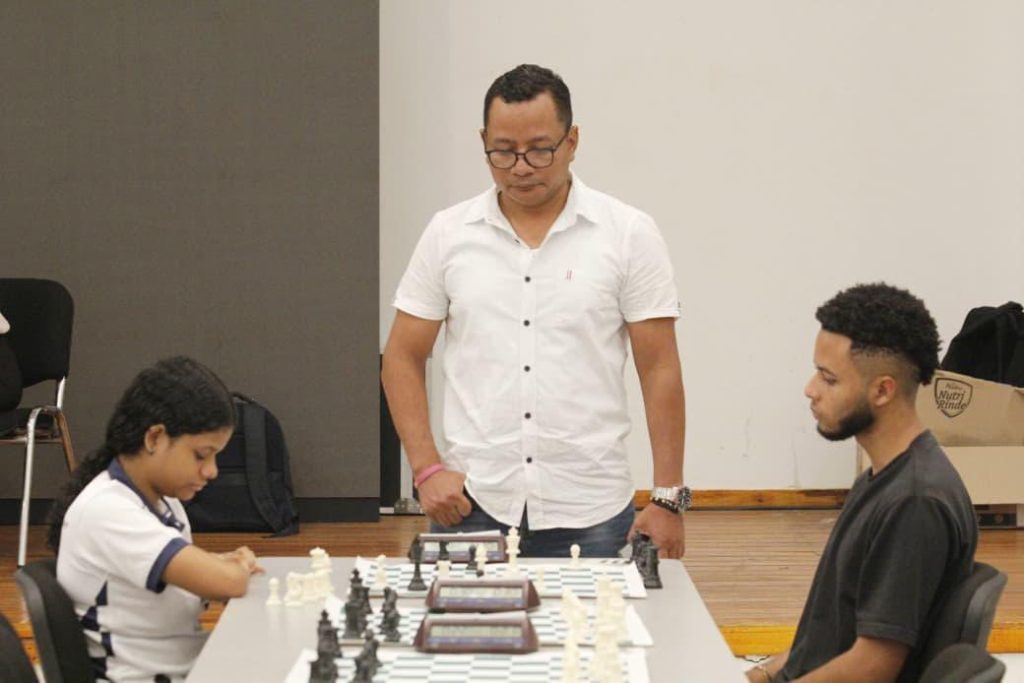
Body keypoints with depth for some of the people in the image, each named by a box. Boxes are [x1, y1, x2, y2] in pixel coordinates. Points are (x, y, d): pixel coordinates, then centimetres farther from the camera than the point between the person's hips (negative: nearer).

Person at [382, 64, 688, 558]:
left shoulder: (628, 234, 1)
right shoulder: (448, 234, 5)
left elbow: (658, 369, 0)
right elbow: (403, 358, 9)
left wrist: (667, 498, -4)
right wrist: (427, 469, -4)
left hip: (589, 513, -1)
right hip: (471, 508, 1)